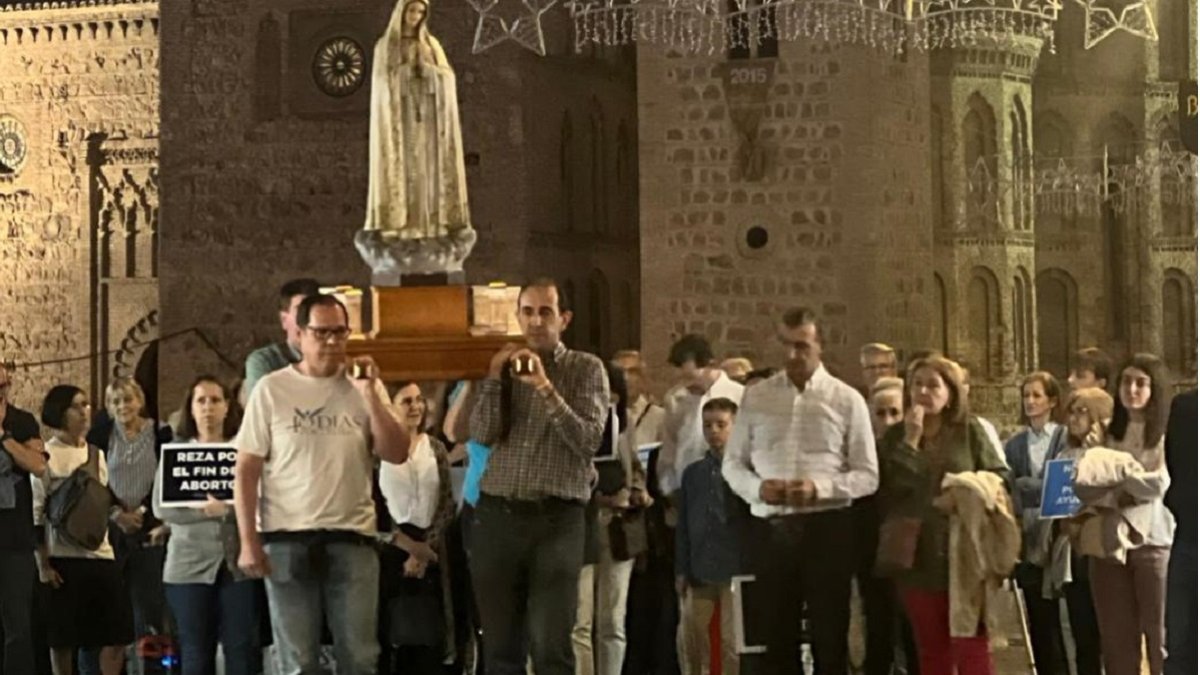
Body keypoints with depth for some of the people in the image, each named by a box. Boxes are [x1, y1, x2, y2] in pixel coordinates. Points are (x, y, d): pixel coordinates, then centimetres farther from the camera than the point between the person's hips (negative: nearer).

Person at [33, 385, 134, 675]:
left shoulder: (96, 454, 15)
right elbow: (35, 514, -9)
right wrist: (43, 563, -13)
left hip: (100, 553, 6)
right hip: (62, 557, -6)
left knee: (118, 633, 2)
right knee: (62, 637, 1)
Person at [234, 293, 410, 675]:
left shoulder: (364, 388, 7)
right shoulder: (271, 389, 1)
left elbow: (397, 454, -1)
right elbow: (247, 471, 0)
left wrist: (370, 395, -9)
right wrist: (248, 541, -6)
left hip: (352, 539, 2)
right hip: (287, 540, -2)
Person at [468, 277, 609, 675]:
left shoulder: (586, 369, 4)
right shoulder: (506, 366, 14)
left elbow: (588, 440, -9)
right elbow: (482, 434, 2)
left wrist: (545, 388, -17)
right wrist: (494, 378, -9)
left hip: (557, 520, -3)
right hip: (497, 516, 4)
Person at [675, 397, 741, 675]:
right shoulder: (693, 473, 14)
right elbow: (683, 526, 14)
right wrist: (681, 570, 10)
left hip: (736, 569, -5)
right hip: (700, 571, 5)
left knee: (731, 641, -2)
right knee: (692, 639, 7)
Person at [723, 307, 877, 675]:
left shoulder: (847, 400, 1)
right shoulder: (756, 397, 8)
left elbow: (868, 476, -1)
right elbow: (732, 463, 11)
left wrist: (821, 487, -17)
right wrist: (757, 487, -11)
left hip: (826, 527, -2)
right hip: (769, 528, 2)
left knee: (830, 636, 5)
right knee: (773, 635, 7)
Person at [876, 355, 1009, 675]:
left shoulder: (969, 431, 4)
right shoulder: (895, 436, 8)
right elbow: (888, 490, -5)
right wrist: (910, 441, -9)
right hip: (917, 557, 3)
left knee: (971, 647, -4)